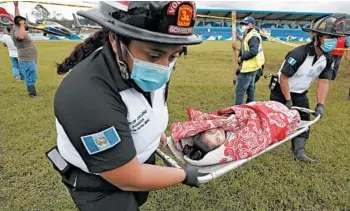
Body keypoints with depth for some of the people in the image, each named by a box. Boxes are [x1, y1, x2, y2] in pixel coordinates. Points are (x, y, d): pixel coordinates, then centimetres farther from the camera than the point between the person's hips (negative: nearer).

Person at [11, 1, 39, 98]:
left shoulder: (17, 29, 13)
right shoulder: (17, 31, -15)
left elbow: (17, 18, 26)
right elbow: (21, 36, -39)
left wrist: (16, 6, 22)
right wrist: (22, 25, -26)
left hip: (28, 59, 10)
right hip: (27, 60, -10)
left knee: (30, 79, 13)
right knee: (31, 79, -8)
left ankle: (32, 94, 20)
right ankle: (33, 95, -5)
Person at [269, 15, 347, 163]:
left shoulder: (328, 59, -7)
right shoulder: (298, 54, -30)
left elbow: (324, 82, -3)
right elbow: (283, 78, -25)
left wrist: (320, 104, -12)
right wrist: (288, 100, -20)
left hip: (300, 94, 7)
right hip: (281, 91, -6)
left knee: (303, 121, 5)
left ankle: (299, 151, 14)